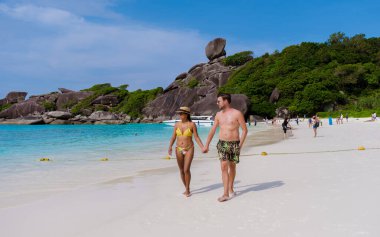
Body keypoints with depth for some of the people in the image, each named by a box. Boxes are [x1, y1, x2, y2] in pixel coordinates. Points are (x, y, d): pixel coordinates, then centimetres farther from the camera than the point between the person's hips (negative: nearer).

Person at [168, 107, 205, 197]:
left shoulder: (192, 124, -6)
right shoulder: (177, 124, 3)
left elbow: (196, 137, -5)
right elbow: (173, 137, 3)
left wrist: (202, 148, -14)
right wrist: (170, 147, -10)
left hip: (189, 149, -4)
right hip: (179, 149, 4)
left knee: (186, 170, -12)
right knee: (181, 170, 9)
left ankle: (187, 189, 7)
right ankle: (187, 188, 27)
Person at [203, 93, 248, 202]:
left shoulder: (237, 113, -6)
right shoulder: (219, 114, 7)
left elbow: (245, 130, -4)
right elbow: (212, 131, 13)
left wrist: (240, 144, -10)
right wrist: (206, 145, 13)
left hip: (234, 144, -2)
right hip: (222, 143, 2)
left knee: (232, 167, 12)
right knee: (224, 167, -9)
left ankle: (231, 189, 32)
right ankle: (226, 194, -7)